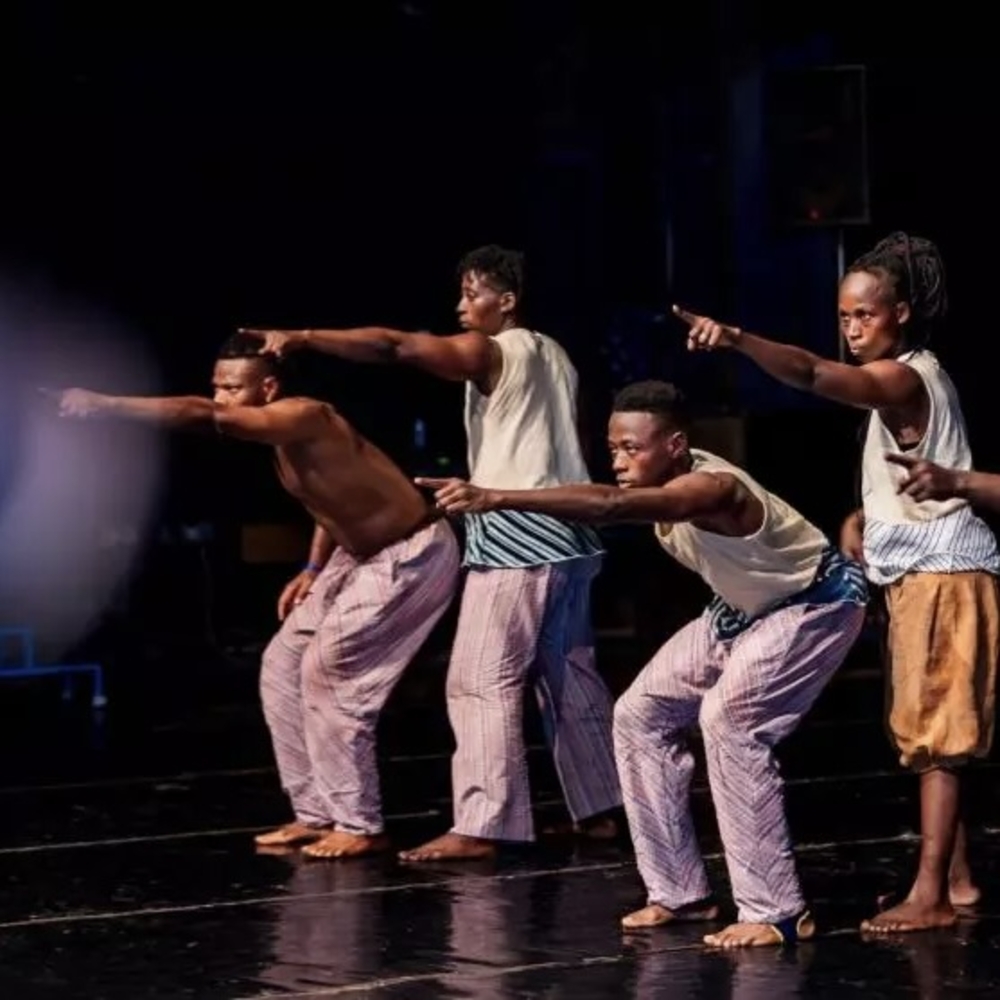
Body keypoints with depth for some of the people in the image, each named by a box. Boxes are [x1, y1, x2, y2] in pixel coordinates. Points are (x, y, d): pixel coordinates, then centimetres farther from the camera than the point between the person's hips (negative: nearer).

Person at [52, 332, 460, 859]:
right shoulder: (285, 438, 2)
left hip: (413, 555, -10)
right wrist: (314, 570, 10)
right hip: (363, 555, 10)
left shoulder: (304, 419, -27)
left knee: (327, 671, -12)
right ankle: (316, 813, 12)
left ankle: (360, 826, -2)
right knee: (284, 667, 7)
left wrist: (104, 405, -44)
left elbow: (203, 416, -40)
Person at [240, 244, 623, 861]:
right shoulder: (553, 356, 18)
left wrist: (302, 338, -24)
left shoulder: (489, 353, -8)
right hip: (568, 532, 9)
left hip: (517, 534, -9)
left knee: (482, 679, -9)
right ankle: (599, 808, 18)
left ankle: (481, 827, -14)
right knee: (570, 677, 14)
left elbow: (395, 346, -20)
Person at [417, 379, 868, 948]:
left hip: (819, 603, -10)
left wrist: (496, 499, -60)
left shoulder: (711, 489, -41)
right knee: (641, 714, 3)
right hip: (746, 609, 10)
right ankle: (680, 892, 9)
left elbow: (611, 507, -53)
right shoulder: (662, 484, -8)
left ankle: (779, 914, -22)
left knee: (728, 719, -28)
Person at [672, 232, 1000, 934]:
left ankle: (930, 896, -12)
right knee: (930, 735, 14)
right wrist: (864, 517, 6)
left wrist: (736, 339, -48)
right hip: (920, 573, 11)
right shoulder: (910, 380, 16)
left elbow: (812, 374, -34)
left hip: (943, 575, -11)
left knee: (935, 735, -11)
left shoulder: (904, 379, -16)